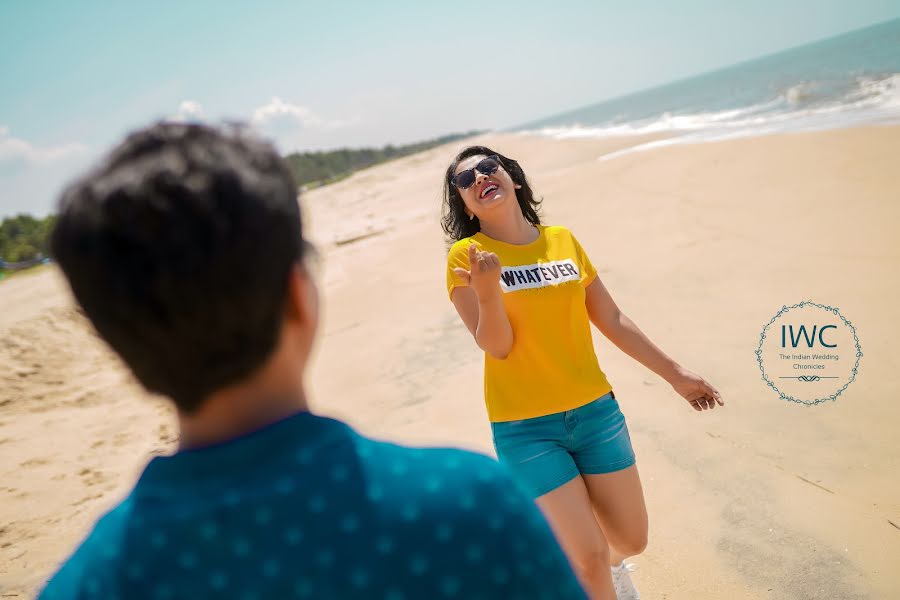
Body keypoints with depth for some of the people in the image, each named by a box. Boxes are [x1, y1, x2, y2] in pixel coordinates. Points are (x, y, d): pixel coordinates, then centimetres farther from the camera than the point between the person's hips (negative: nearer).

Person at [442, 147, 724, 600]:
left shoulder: (563, 240, 3)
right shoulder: (466, 257, -8)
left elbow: (612, 320, 9)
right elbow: (496, 347, -13)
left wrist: (675, 374, 13)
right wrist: (488, 290, -32)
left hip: (595, 410, 4)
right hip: (525, 428, -3)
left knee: (631, 539, 13)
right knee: (589, 555, -4)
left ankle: (610, 564, 49)